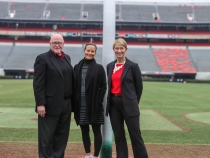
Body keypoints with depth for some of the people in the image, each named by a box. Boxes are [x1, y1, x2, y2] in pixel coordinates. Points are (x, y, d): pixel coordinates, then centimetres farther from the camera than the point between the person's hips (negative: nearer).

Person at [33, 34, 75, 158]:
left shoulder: (67, 58, 14)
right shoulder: (43, 58, -5)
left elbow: (71, 80, 13)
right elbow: (38, 83, -11)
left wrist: (72, 101, 8)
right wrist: (40, 104, -17)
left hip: (66, 105, 6)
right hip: (50, 105, -6)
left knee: (62, 136, 13)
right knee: (47, 137, 2)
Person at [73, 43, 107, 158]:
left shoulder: (99, 68, -1)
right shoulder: (77, 67, 7)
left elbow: (103, 86, -2)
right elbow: (73, 85, 8)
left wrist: (99, 101, -9)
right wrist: (74, 102, 1)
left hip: (94, 105, -3)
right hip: (81, 105, 3)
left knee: (96, 131, 4)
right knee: (84, 131, 12)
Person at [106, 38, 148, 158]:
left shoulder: (133, 66, -5)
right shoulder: (110, 66, 10)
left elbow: (139, 87, 0)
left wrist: (133, 102, 4)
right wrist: (110, 100, 10)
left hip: (128, 104, -5)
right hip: (113, 104, 5)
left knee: (135, 135, 0)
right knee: (118, 135, 11)